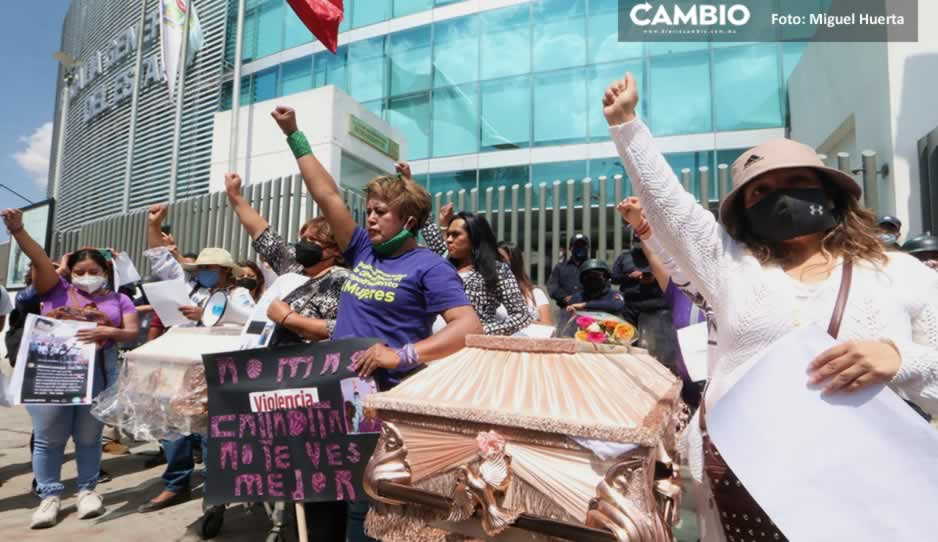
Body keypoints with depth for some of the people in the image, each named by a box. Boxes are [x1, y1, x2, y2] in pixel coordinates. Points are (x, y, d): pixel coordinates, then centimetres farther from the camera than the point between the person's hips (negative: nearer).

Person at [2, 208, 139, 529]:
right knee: (49, 438, 7)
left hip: (98, 373, 0)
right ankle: (50, 495, 22)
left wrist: (108, 331, -20)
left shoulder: (119, 300, 10)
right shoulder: (57, 290, 9)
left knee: (88, 436, 10)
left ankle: (87, 490, 24)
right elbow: (40, 259, -5)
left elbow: (132, 332, 0)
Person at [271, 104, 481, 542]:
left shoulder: (429, 267, -9)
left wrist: (403, 356, -28)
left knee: (369, 499, 6)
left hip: (386, 398, -6)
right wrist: (294, 136, 12)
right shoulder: (362, 251, 8)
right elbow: (327, 196, 10)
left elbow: (470, 327, -19)